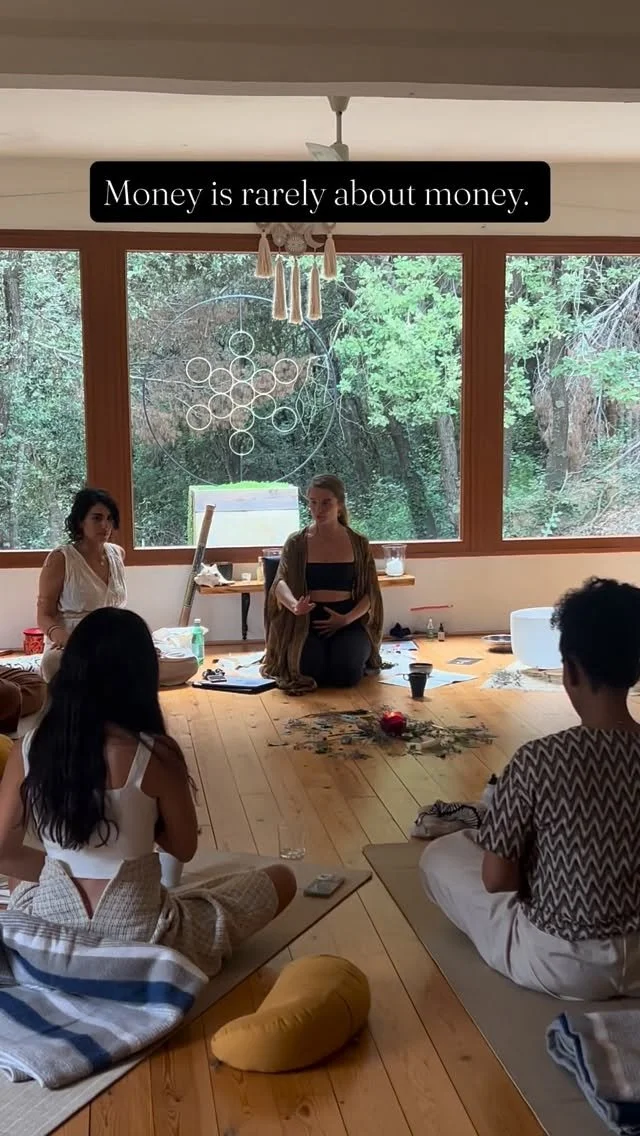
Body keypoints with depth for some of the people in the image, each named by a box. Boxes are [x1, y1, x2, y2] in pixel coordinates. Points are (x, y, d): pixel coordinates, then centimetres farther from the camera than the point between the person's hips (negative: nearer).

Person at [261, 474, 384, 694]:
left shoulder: (358, 544, 5)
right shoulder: (297, 543, 2)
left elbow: (370, 592, 4)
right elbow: (281, 582, -12)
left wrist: (346, 619, -15)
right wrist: (294, 604, -37)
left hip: (350, 621, 0)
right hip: (307, 621, 0)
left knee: (346, 673, -26)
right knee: (310, 671, -26)